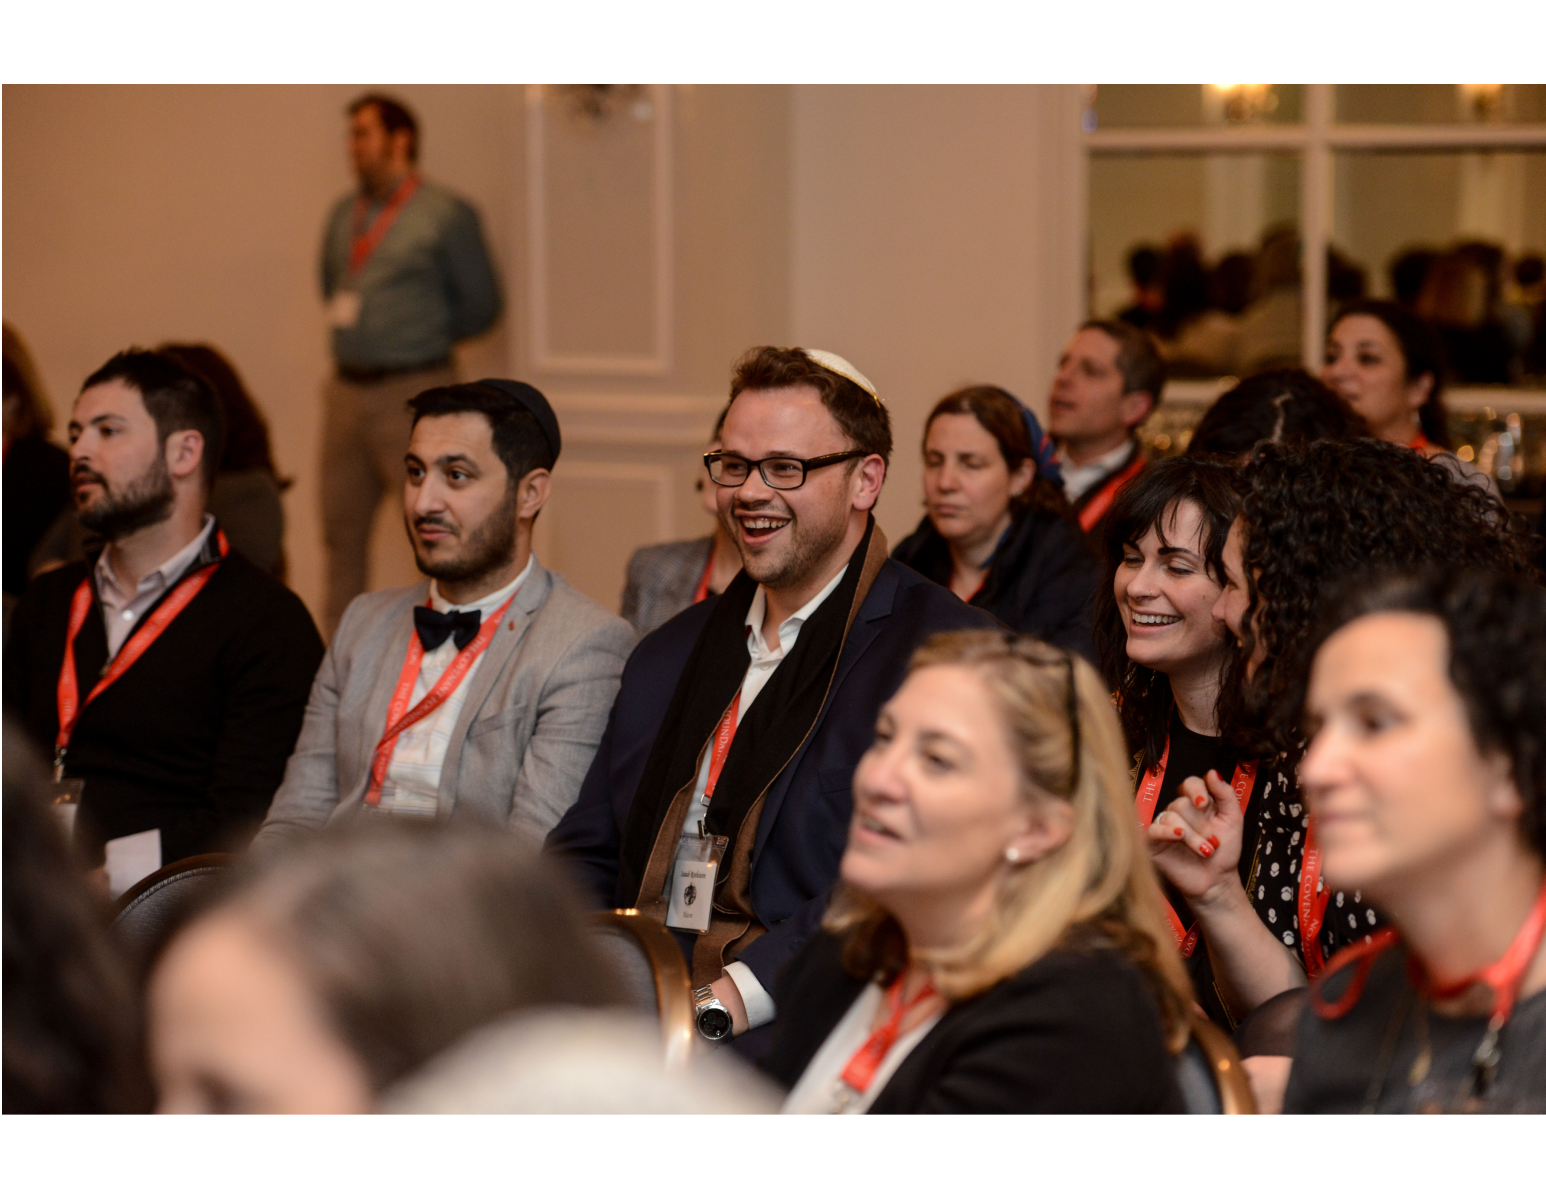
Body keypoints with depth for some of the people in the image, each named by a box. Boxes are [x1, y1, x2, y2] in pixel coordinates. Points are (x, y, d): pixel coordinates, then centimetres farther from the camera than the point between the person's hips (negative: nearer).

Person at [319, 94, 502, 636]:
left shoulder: (446, 215, -5)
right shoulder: (345, 215, 14)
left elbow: (480, 306, -2)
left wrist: (418, 337, 2)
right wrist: (343, 320, 13)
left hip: (412, 390, -7)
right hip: (347, 389, 7)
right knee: (342, 529, 9)